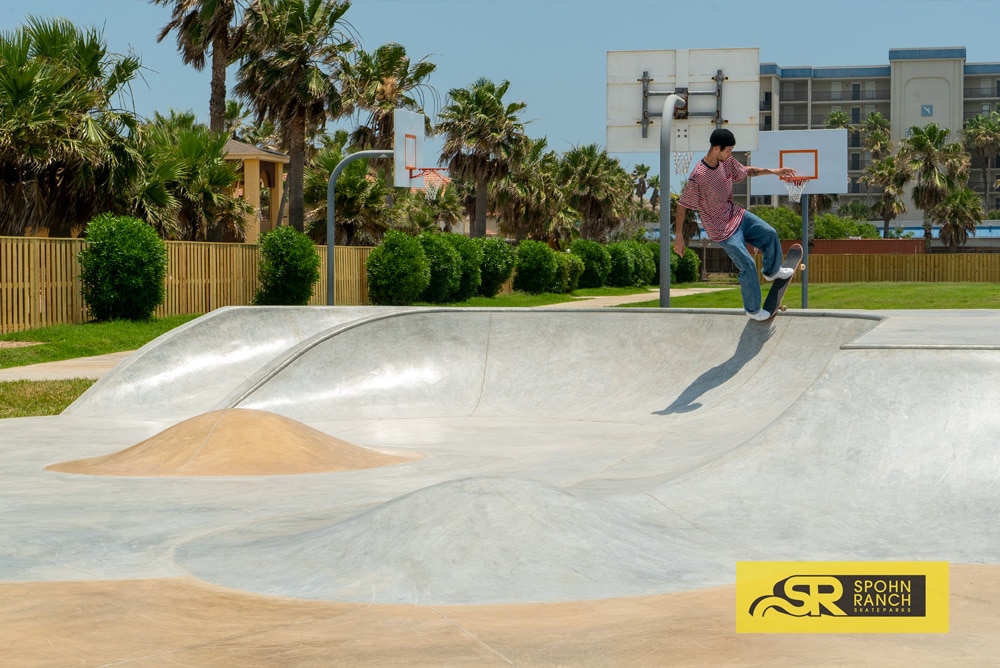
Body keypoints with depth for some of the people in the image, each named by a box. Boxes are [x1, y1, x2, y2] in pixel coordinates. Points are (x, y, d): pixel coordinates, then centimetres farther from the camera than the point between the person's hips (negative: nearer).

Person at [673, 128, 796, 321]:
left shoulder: (727, 162, -8)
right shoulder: (698, 177, -30)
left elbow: (746, 171, 14)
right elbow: (682, 205, -21)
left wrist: (773, 171, 9)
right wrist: (679, 236, -17)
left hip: (736, 214, 8)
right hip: (722, 229, -8)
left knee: (770, 234, 14)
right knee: (748, 265, -4)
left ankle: (772, 271, 44)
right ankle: (753, 309, 17)